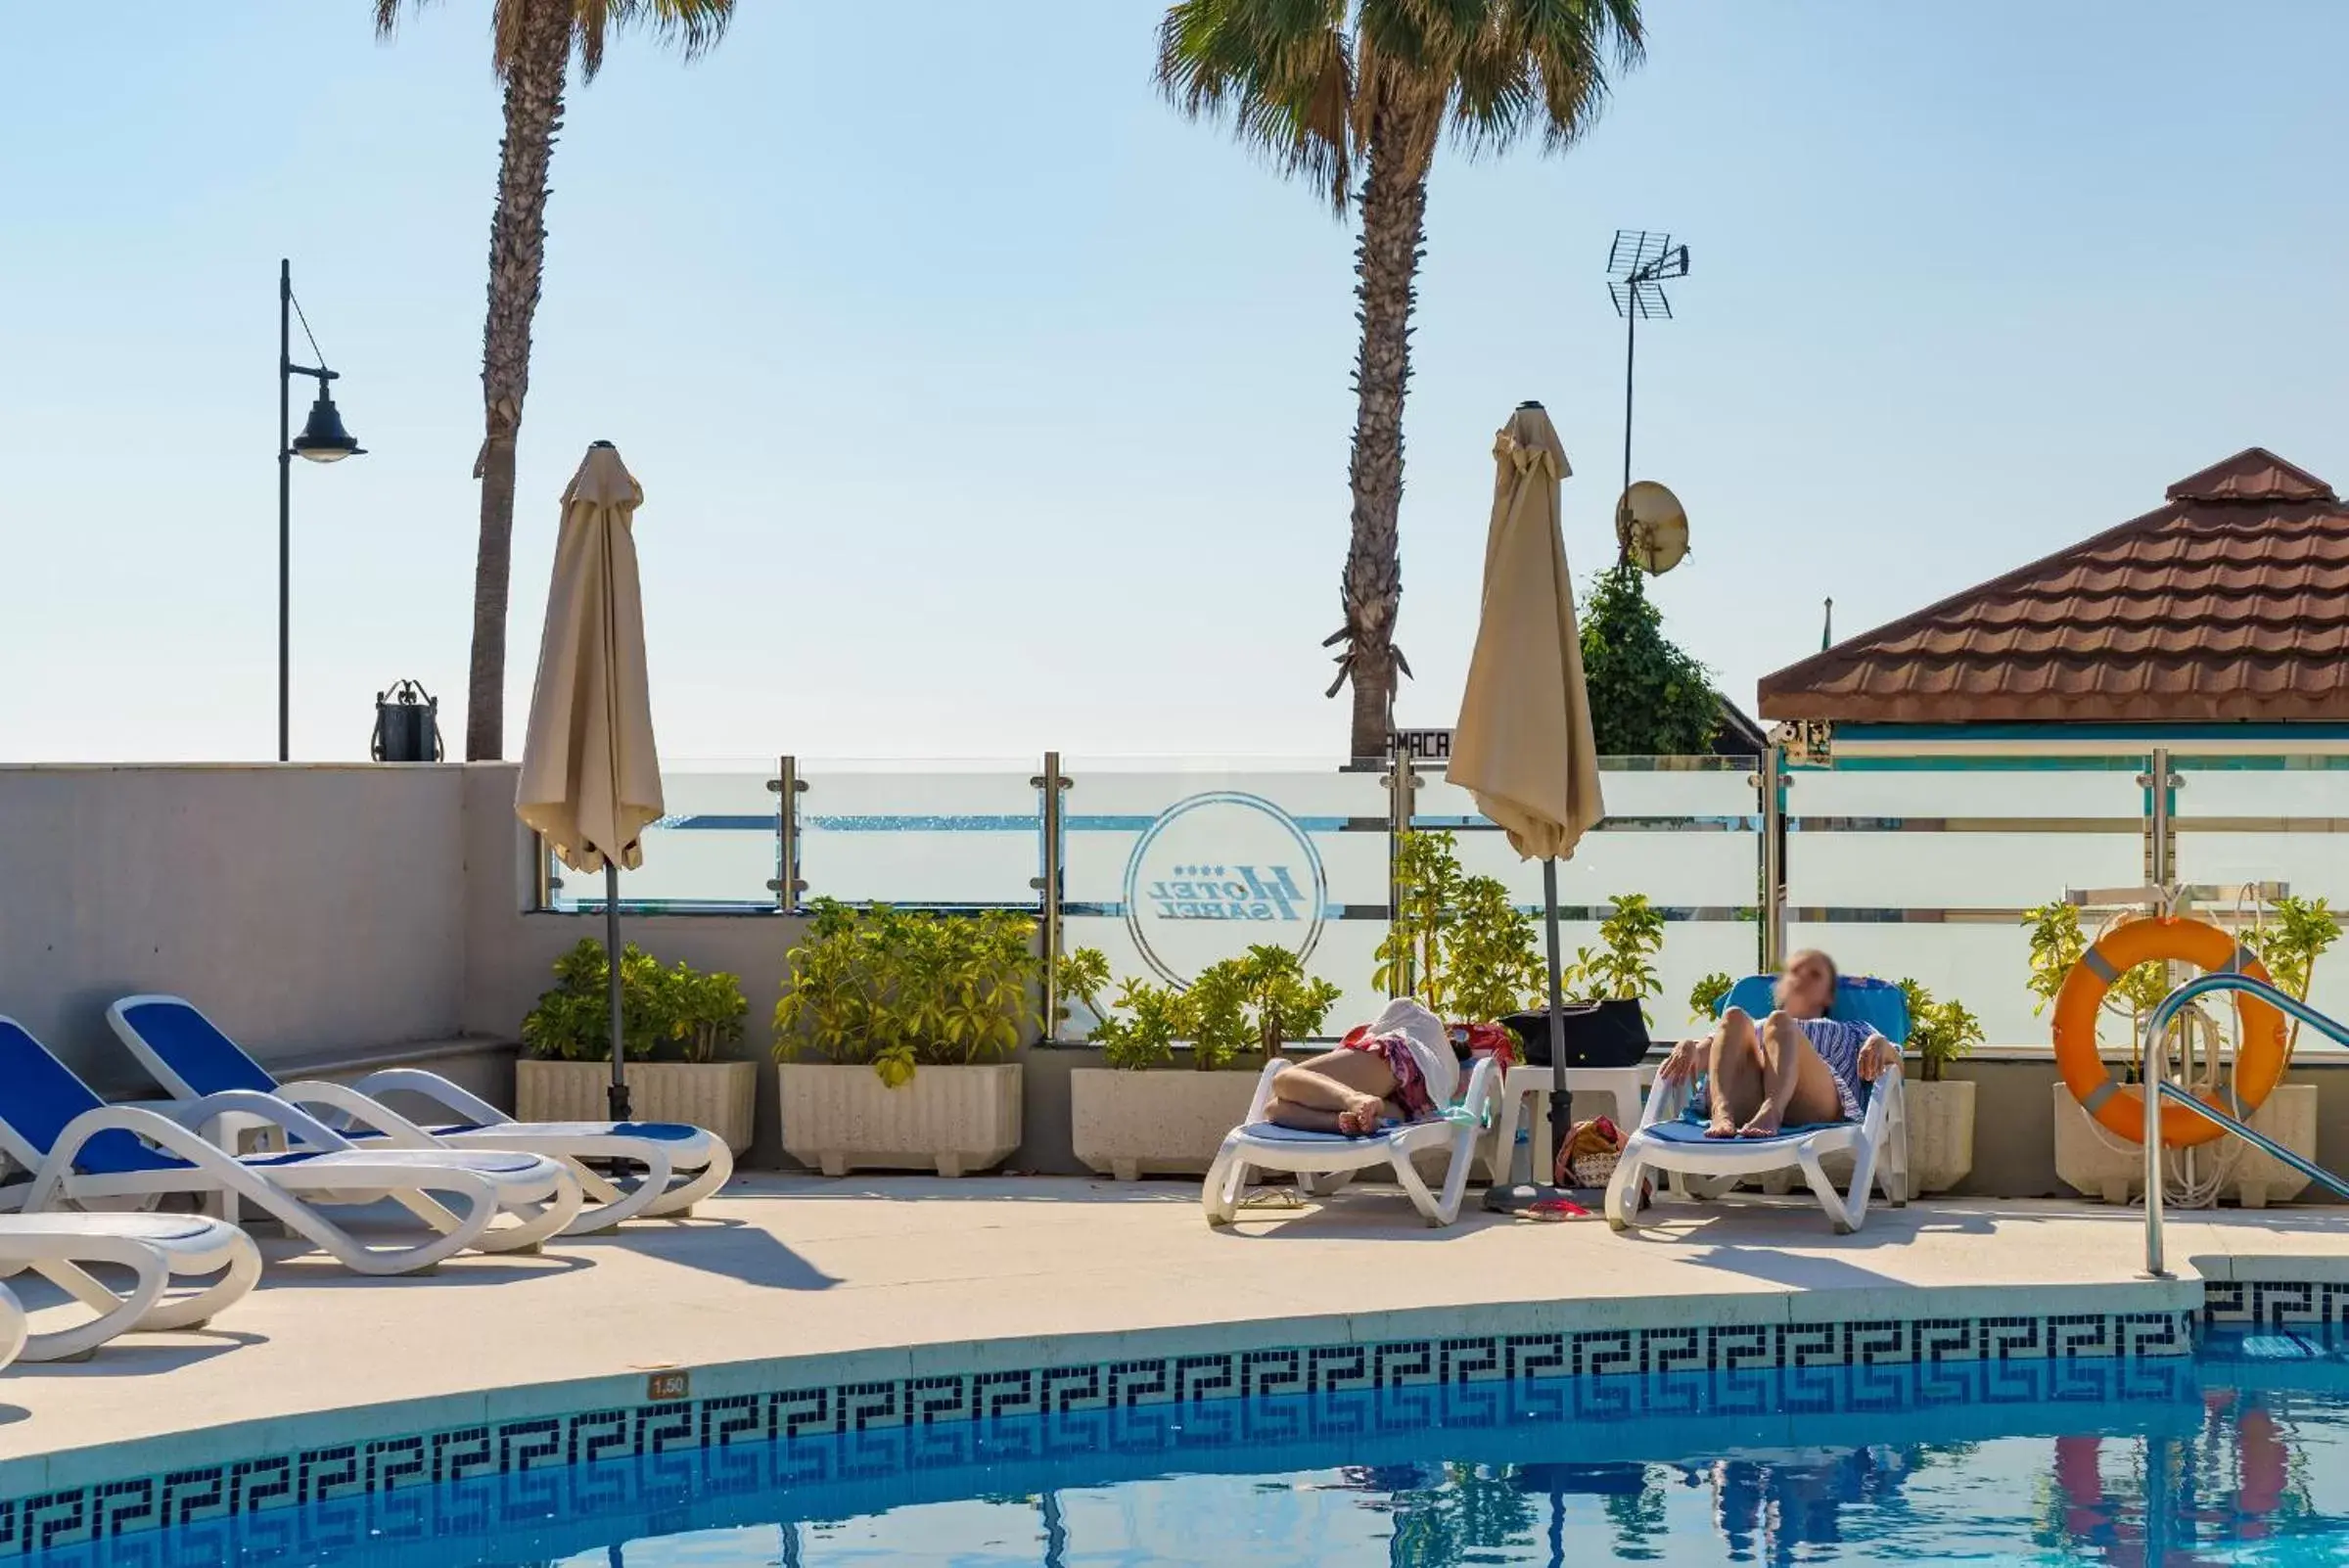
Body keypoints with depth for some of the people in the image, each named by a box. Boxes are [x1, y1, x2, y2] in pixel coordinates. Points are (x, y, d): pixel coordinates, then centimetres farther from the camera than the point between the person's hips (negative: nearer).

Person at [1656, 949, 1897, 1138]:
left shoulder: (1850, 1032, 43)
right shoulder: (1755, 1028, 44)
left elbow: (1895, 1061, 21)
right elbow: (1708, 1048, 23)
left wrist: (1879, 1044, -4)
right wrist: (1690, 1047, -3)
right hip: (1745, 1104, 1)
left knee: (1779, 1022, -25)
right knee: (1735, 1017, -22)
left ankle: (1771, 1112, -56)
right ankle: (1722, 1113, -50)